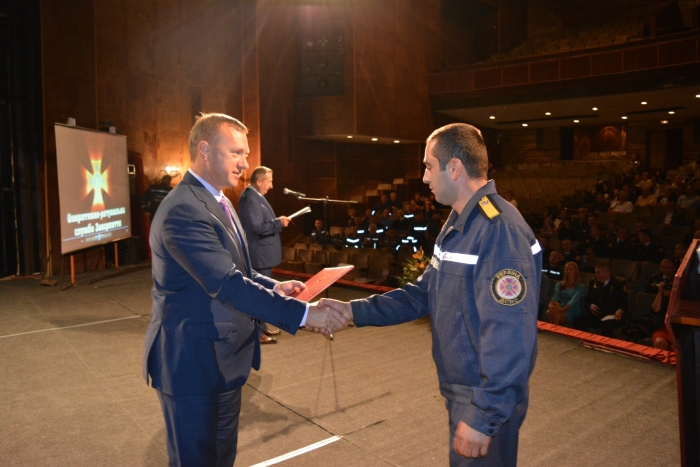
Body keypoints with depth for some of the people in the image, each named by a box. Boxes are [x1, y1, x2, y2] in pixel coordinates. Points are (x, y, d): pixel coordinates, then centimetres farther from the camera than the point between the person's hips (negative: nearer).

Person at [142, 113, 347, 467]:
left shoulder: (216, 200, 10)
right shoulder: (184, 210, -25)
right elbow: (227, 285, -32)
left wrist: (273, 287, 2)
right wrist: (303, 314, -33)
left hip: (222, 358, 10)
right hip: (193, 362, -9)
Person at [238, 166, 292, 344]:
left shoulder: (256, 197, 15)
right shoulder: (250, 199, -19)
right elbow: (257, 227, -26)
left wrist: (277, 221, 6)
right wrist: (279, 222, -18)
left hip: (263, 253, 11)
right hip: (259, 254, -11)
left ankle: (262, 327, 27)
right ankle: (257, 332, 3)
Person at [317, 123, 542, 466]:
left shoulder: (500, 231, -26)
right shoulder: (458, 224, 7)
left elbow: (509, 337, -29)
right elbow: (423, 293, 8)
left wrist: (485, 416, -26)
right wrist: (356, 310, 0)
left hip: (486, 399, -9)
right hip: (460, 389, 9)